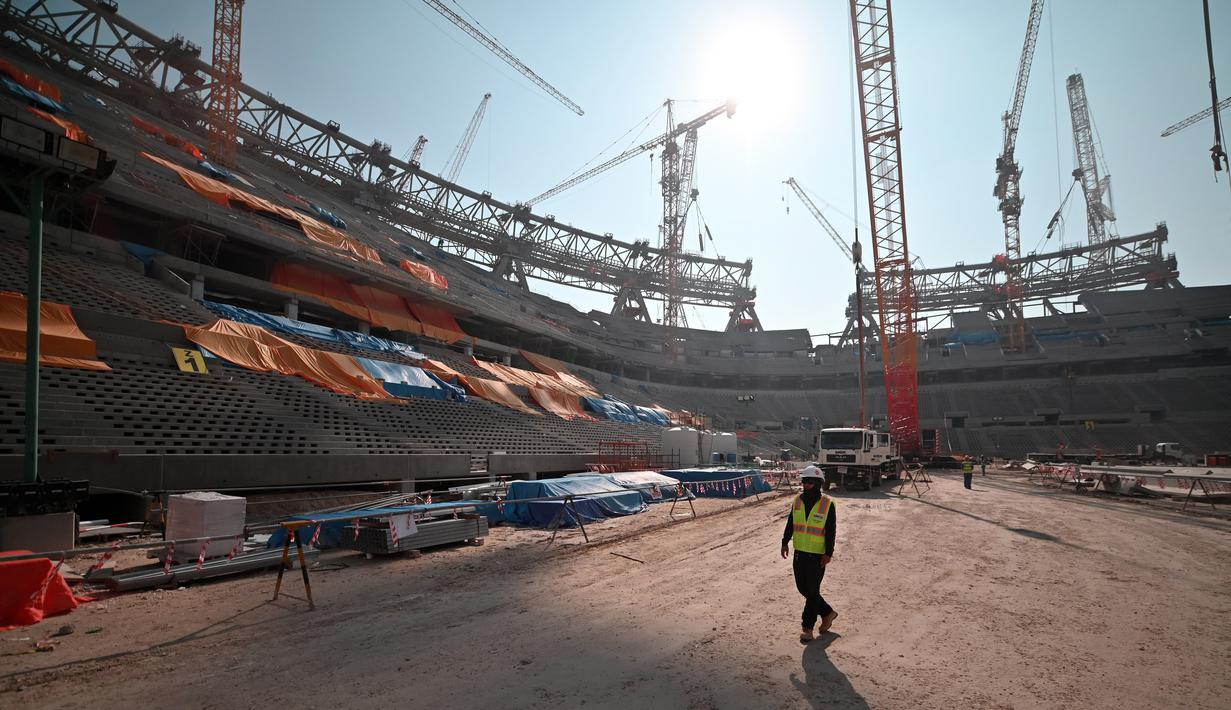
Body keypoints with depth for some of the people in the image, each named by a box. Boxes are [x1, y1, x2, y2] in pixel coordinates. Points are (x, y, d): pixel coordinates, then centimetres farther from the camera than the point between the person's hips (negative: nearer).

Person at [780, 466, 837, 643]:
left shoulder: (827, 504, -9)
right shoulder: (798, 500, 4)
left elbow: (831, 531, -9)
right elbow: (790, 523, 11)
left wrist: (828, 553, -12)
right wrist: (785, 542, 5)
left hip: (818, 554, -6)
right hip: (800, 552, 6)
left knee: (812, 590, -1)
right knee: (802, 587, 12)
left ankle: (807, 627, 10)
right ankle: (827, 613, 32)